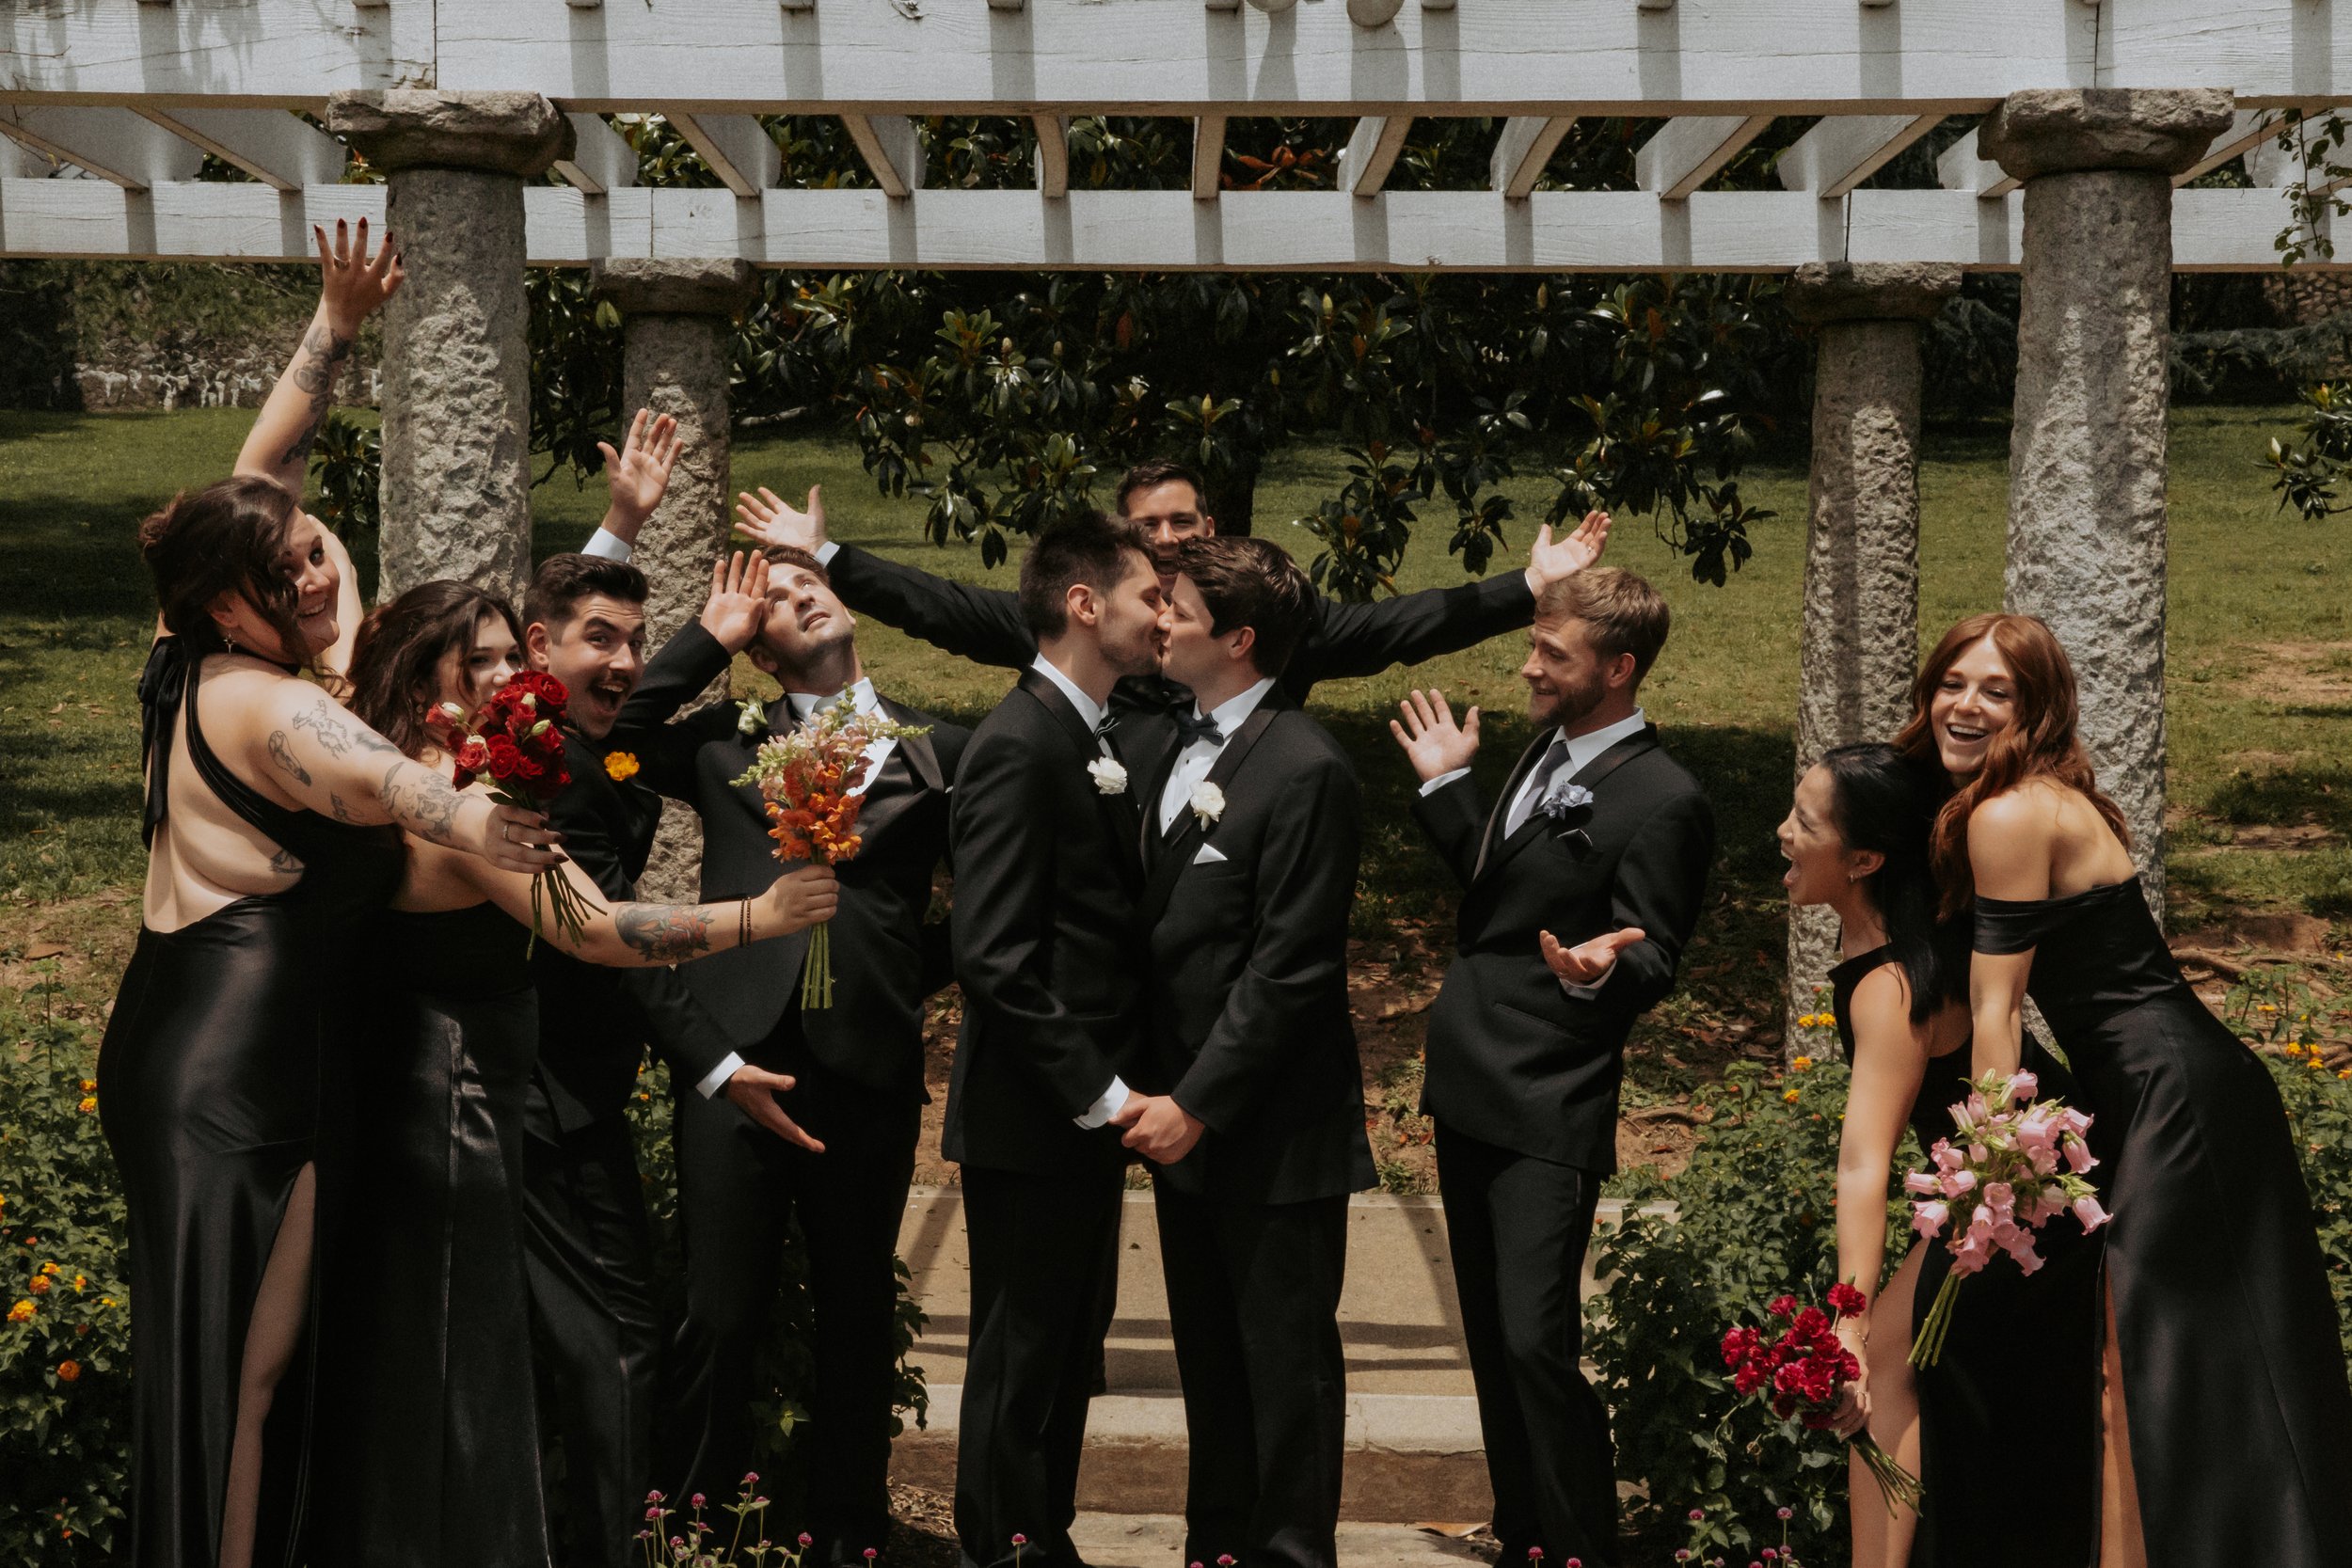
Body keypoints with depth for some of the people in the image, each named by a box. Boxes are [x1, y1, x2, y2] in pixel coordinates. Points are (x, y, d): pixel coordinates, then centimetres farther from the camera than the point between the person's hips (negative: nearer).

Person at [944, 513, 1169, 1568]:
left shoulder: (1095, 739, 12)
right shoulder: (1019, 747, -18)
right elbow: (993, 960, -23)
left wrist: (1118, 1083, 7)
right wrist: (1096, 1093, -20)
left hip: (1089, 1109, 10)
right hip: (1032, 1121, -10)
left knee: (1070, 1345, 19)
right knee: (1023, 1356, 3)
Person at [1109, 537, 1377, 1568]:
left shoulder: (1306, 770, -17)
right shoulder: (1176, 746, 10)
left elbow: (1288, 969, -19)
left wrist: (1199, 1104, -18)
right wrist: (1160, 1091, 7)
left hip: (1272, 1129, -8)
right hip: (1184, 1112, 8)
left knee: (1286, 1362, 5)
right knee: (1209, 1355, 18)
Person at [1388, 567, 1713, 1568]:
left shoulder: (1661, 802, -15)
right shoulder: (1547, 752, 11)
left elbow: (1655, 961, -15)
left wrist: (1603, 967, -36)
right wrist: (1443, 786, 17)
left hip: (1547, 1117, -9)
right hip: (1470, 1094, 9)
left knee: (1536, 1343, -10)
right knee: (1491, 1336, 17)